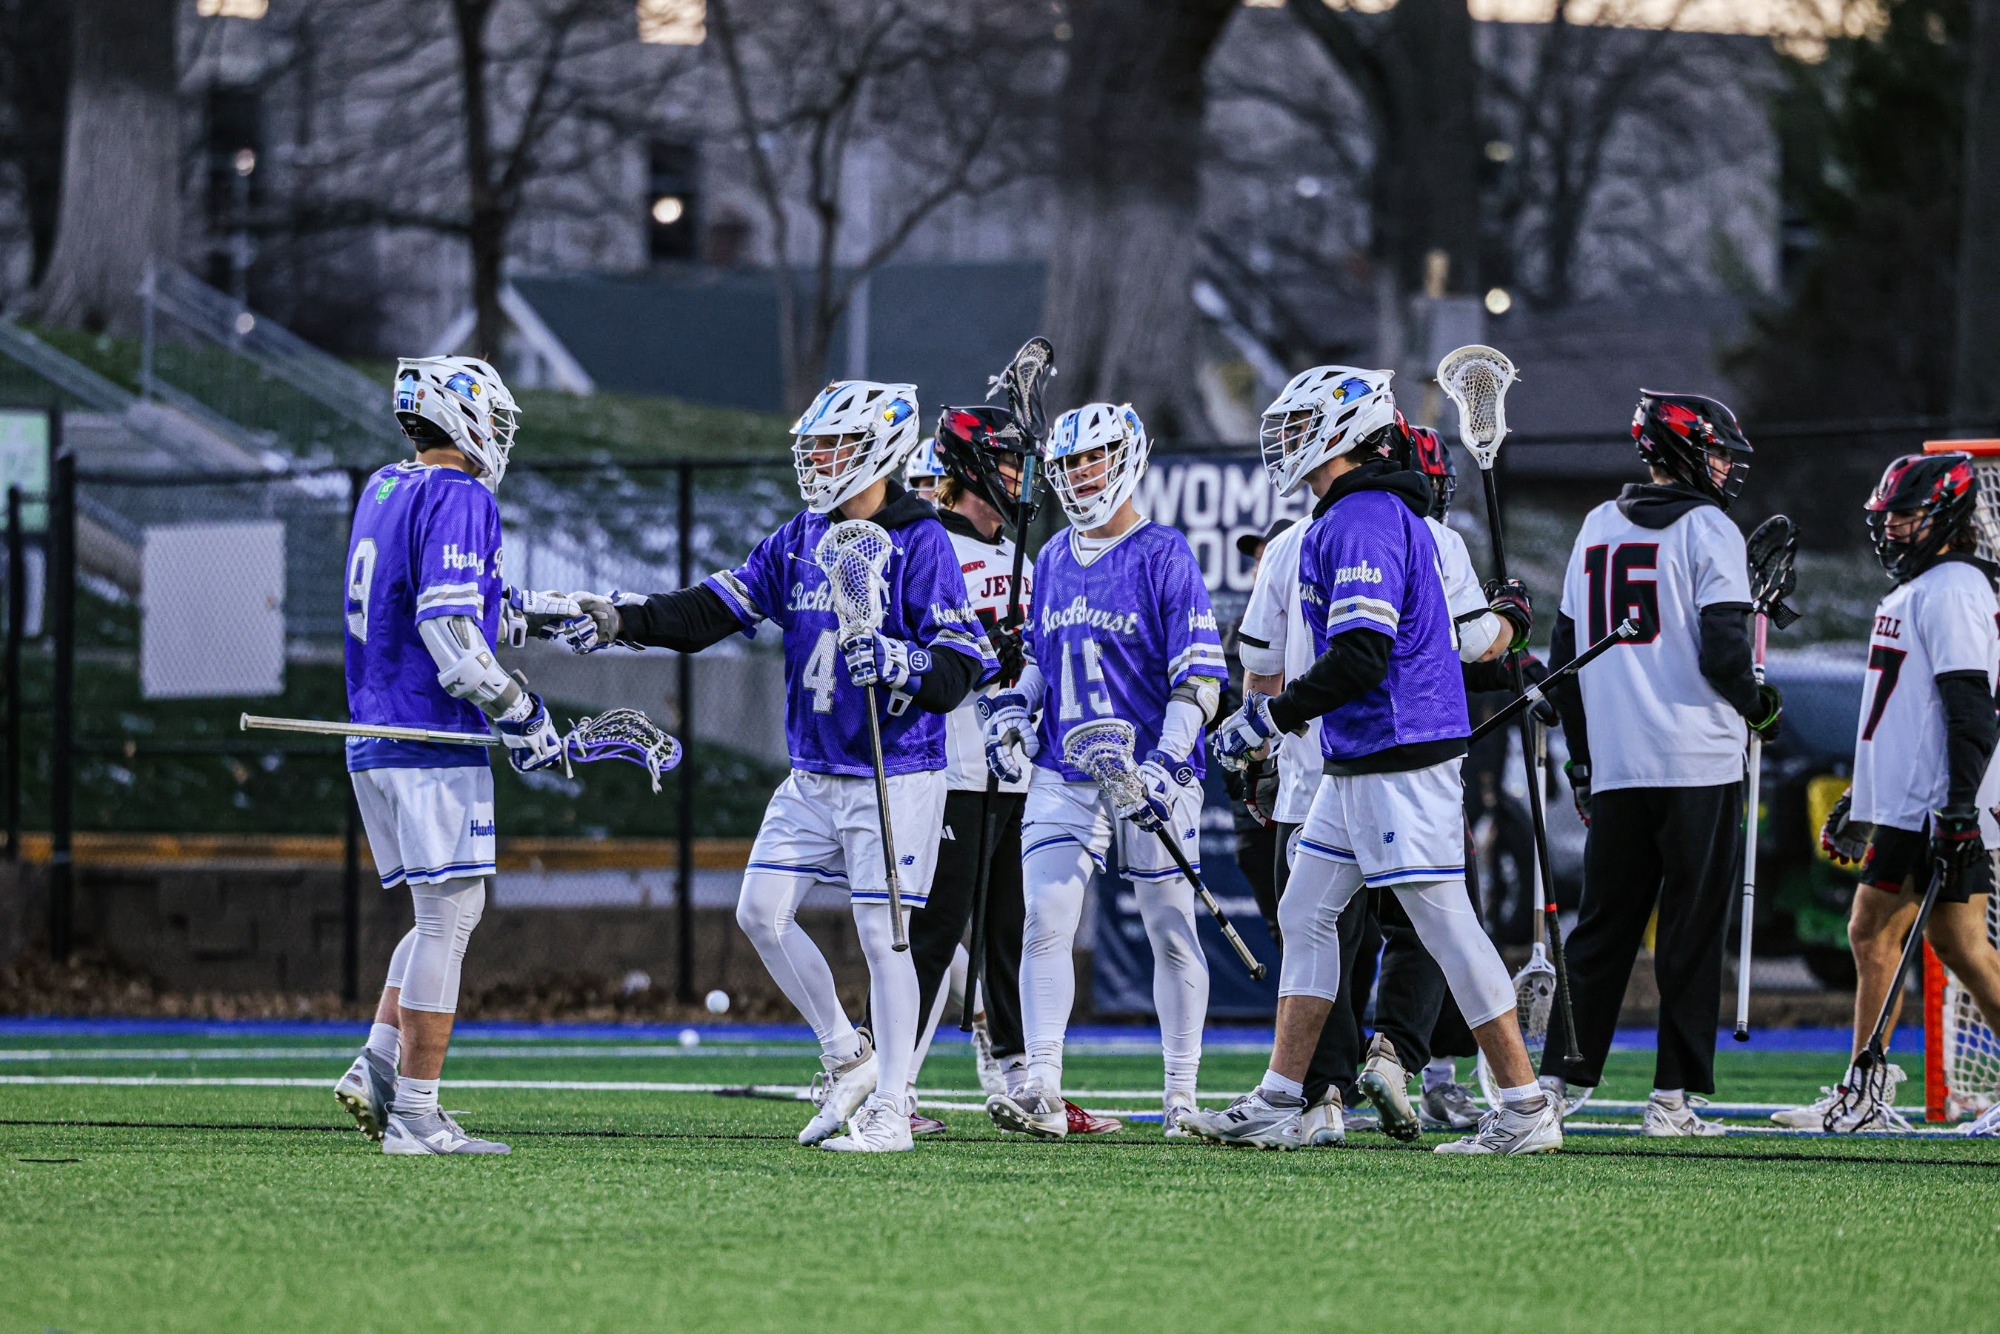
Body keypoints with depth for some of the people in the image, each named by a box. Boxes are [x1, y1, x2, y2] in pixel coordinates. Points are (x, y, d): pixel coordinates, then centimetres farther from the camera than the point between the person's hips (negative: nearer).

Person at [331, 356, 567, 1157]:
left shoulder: (383, 491, 15)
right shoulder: (458, 498, -12)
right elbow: (450, 632, -19)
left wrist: (553, 608, 31)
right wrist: (521, 715, -13)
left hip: (374, 743, 9)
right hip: (433, 741, -9)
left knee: (446, 914, 18)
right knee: (449, 916, -5)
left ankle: (376, 1068, 8)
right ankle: (415, 1113, -6)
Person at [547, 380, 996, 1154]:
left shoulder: (920, 542, -12)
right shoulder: (800, 539, 9)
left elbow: (963, 667, -16)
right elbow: (714, 611, 4)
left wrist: (896, 663, -34)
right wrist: (623, 620, -9)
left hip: (894, 777, -7)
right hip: (813, 775, 7)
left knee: (881, 933, -6)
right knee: (761, 913, 4)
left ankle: (890, 1110, 2)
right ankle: (849, 1060, 19)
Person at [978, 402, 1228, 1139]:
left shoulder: (1163, 556, -8)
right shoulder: (1053, 560, 11)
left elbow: (1198, 677, -12)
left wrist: (1165, 766, -20)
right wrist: (1014, 708, 6)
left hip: (1147, 779, -5)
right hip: (1063, 778, 5)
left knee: (1170, 932, 5)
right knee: (1045, 921, -9)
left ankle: (1182, 1095, 14)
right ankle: (1042, 1092, -11)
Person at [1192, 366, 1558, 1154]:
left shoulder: (1362, 522, -16)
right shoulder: (1387, 514, 17)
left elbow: (1360, 657, -23)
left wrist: (1269, 717, -15)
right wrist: (1275, 716, 25)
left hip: (1397, 760, -11)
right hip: (1359, 763, 11)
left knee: (1445, 924, -7)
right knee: (1306, 913, 12)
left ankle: (1526, 1111, -4)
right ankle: (1277, 1105, 14)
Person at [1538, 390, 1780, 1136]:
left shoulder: (1597, 528, 14)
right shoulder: (1707, 530, -5)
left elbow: (1564, 655, 16)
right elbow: (1723, 654, -13)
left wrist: (1581, 758, 22)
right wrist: (1762, 710, 6)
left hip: (1615, 767, 5)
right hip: (1698, 766, -5)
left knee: (1601, 927, 11)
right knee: (1693, 929, 0)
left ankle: (1558, 1078, 5)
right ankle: (1673, 1096, -1)